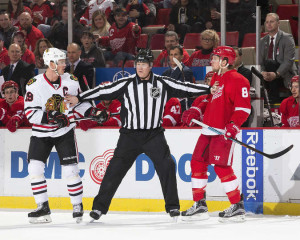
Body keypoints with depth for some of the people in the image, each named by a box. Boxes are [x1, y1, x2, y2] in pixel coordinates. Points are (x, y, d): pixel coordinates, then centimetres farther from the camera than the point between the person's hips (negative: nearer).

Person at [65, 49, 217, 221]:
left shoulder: (162, 83, 0)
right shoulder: (126, 84, -2)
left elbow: (185, 88, 0)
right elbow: (104, 92, -4)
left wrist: (210, 90, -5)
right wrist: (79, 98, -9)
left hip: (154, 134, 0)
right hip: (130, 134, 0)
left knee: (166, 166, -12)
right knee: (115, 169, -4)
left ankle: (172, 206, 1)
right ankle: (99, 206, 4)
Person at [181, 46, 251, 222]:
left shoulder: (238, 80, -11)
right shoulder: (215, 78, 18)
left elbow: (244, 107, -17)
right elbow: (206, 98, 31)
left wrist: (233, 125, -26)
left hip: (225, 131, -9)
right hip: (208, 129, 9)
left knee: (221, 167, -13)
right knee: (197, 163, 8)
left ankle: (238, 207, -5)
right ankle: (200, 206, 15)